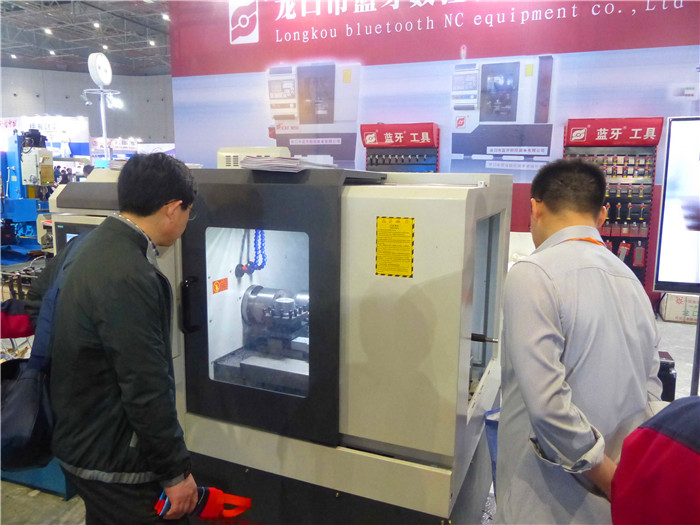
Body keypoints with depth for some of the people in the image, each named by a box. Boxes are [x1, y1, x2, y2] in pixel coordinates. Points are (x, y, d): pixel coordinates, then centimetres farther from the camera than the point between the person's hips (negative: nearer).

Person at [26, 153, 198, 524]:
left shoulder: (80, 247, 0)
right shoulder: (130, 279, -30)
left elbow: (35, 303, 16)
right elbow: (146, 392, -27)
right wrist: (176, 473, -17)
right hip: (112, 463, -9)